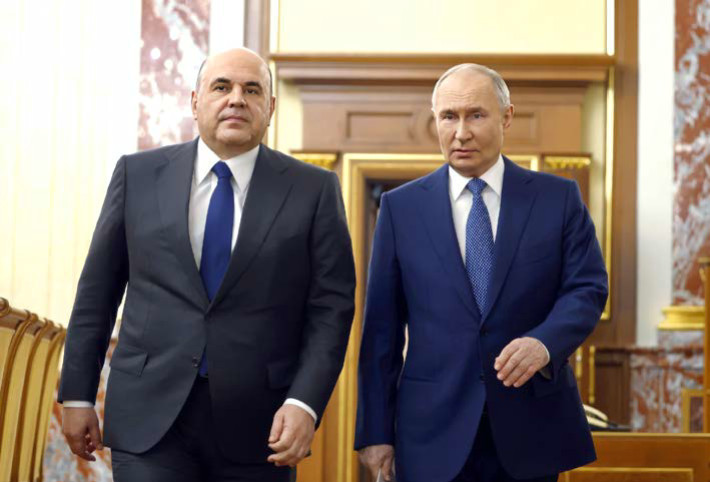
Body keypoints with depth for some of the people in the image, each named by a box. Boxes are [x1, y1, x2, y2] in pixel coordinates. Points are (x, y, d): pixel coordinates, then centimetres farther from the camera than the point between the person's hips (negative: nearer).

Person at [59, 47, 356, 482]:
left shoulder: (314, 190, 0)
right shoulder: (139, 174, 4)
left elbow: (331, 307, -2)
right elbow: (98, 290, 8)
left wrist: (304, 404, -13)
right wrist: (78, 394, 7)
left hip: (257, 428, 0)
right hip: (150, 418, 0)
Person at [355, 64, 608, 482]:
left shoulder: (559, 198, 3)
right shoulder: (401, 207, 4)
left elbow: (587, 287, -1)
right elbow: (382, 327, 3)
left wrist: (545, 343, -22)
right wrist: (376, 432, -1)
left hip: (530, 429, 1)